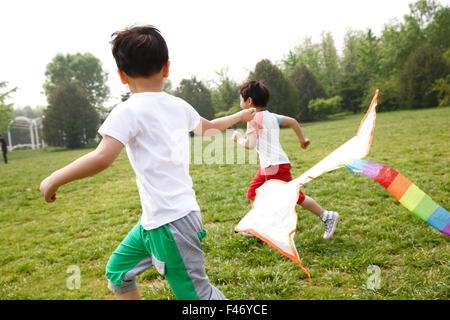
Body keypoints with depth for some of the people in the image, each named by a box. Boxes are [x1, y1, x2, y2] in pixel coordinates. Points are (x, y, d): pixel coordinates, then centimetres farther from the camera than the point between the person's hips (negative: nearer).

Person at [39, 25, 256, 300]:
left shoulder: (128, 111, -14)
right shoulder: (179, 106, 8)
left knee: (196, 293, 4)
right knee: (118, 272, 22)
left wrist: (54, 180, -10)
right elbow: (208, 128, 25)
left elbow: (102, 158, -27)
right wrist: (240, 116, 45)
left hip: (170, 221, -8)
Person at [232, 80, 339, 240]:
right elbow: (292, 121, 16)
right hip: (267, 166, 10)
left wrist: (238, 138, -5)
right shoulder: (270, 116, 11)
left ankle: (327, 216, 15)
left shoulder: (254, 118, -16)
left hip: (275, 167, -10)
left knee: (295, 196, 1)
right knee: (253, 191, 15)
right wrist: (302, 139, 27)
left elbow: (250, 144, -25)